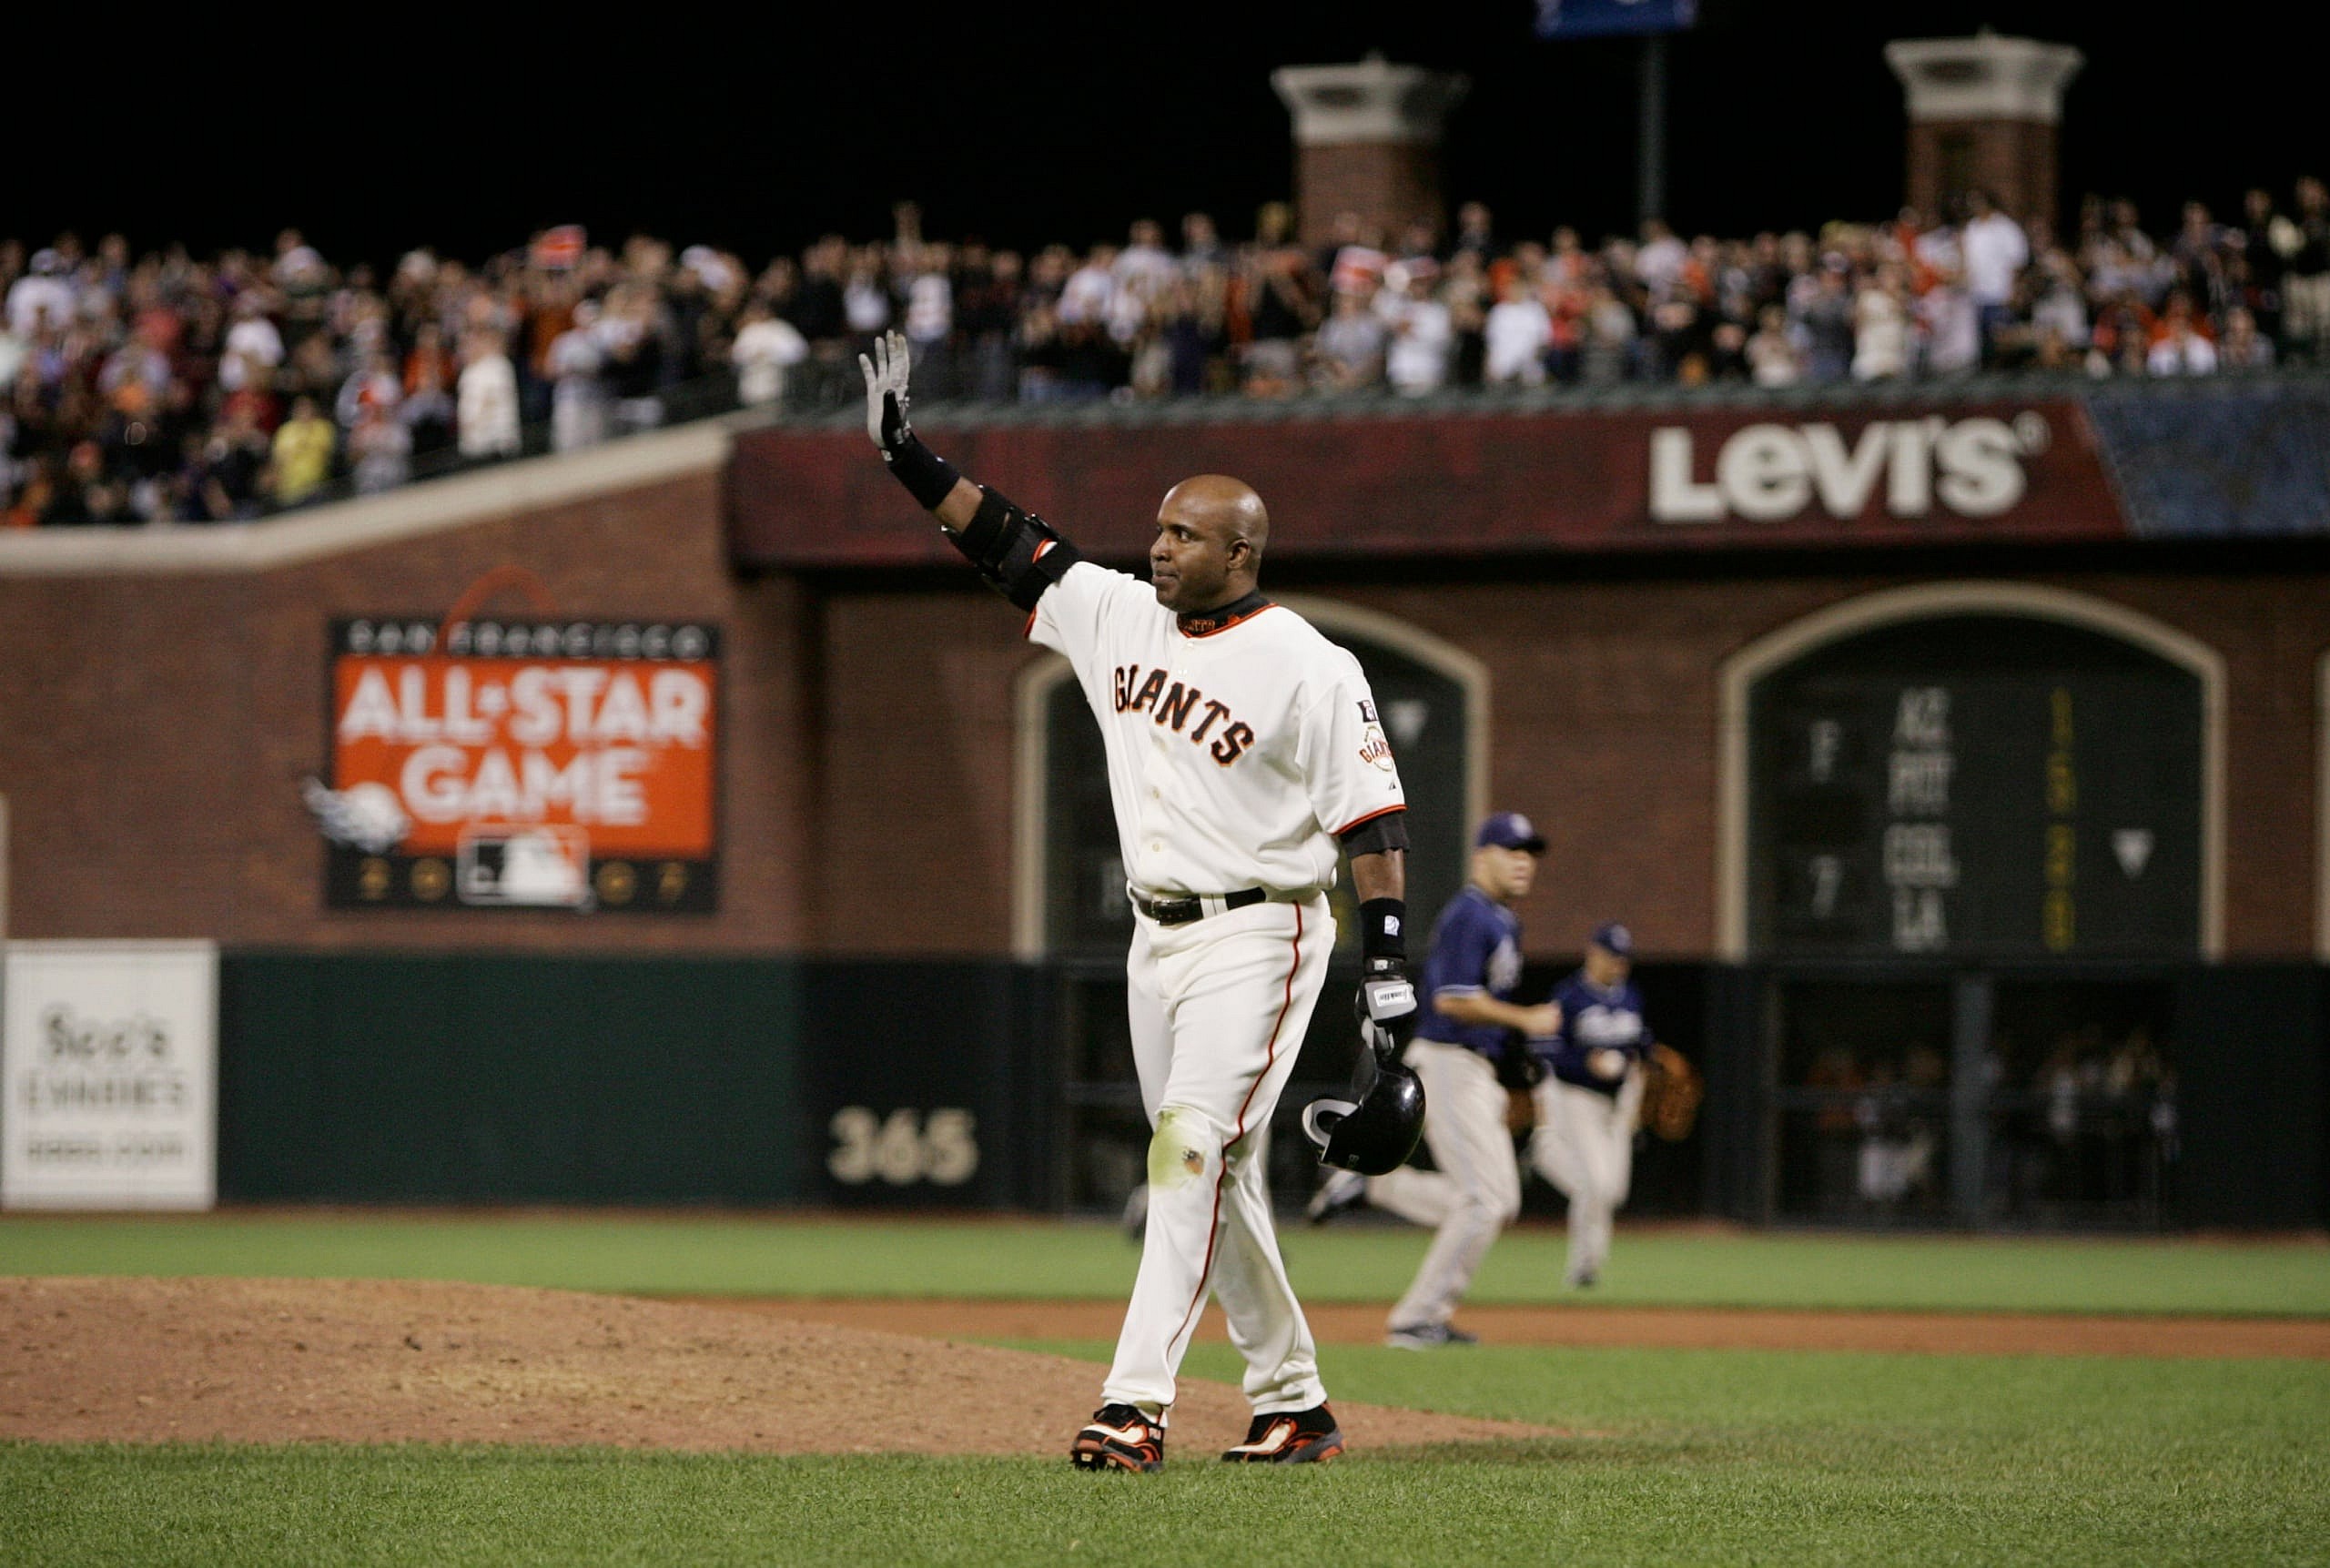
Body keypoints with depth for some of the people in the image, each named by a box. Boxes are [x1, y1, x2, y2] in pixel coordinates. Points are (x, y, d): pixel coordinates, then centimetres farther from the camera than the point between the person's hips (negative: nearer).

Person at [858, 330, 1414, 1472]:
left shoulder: (1307, 669, -12)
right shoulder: (1118, 616, 7)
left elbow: (1372, 814, -13)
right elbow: (1006, 541, 10)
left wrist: (1388, 961, -19)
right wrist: (906, 453, 0)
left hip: (1258, 938, -8)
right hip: (1156, 938, 8)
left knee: (1191, 1147, -19)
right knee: (1215, 1175, 10)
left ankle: (1138, 1399, -26)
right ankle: (1291, 1402, 20)